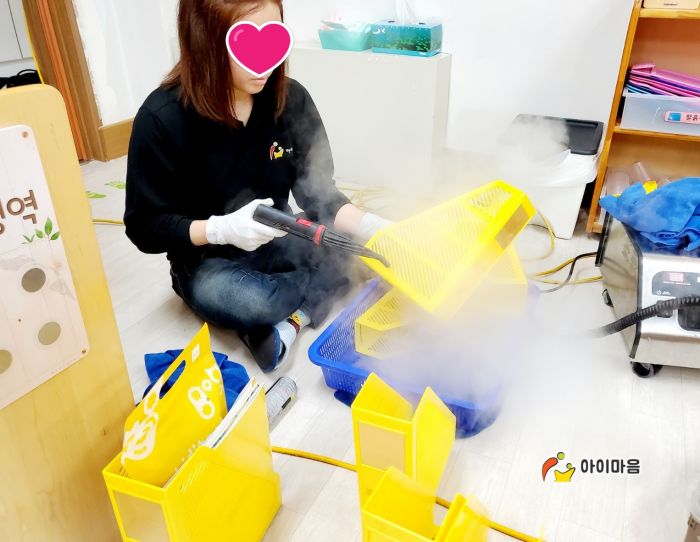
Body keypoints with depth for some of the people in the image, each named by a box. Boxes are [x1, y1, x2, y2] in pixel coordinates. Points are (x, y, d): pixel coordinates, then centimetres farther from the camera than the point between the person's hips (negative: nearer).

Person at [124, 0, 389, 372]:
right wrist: (222, 229, -30)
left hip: (278, 242, 4)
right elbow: (145, 227, -13)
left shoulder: (290, 99, -9)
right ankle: (324, 288, -7)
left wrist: (366, 224, -27)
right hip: (208, 259, -3)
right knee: (249, 301, -35)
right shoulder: (162, 118, -18)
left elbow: (317, 191, -7)